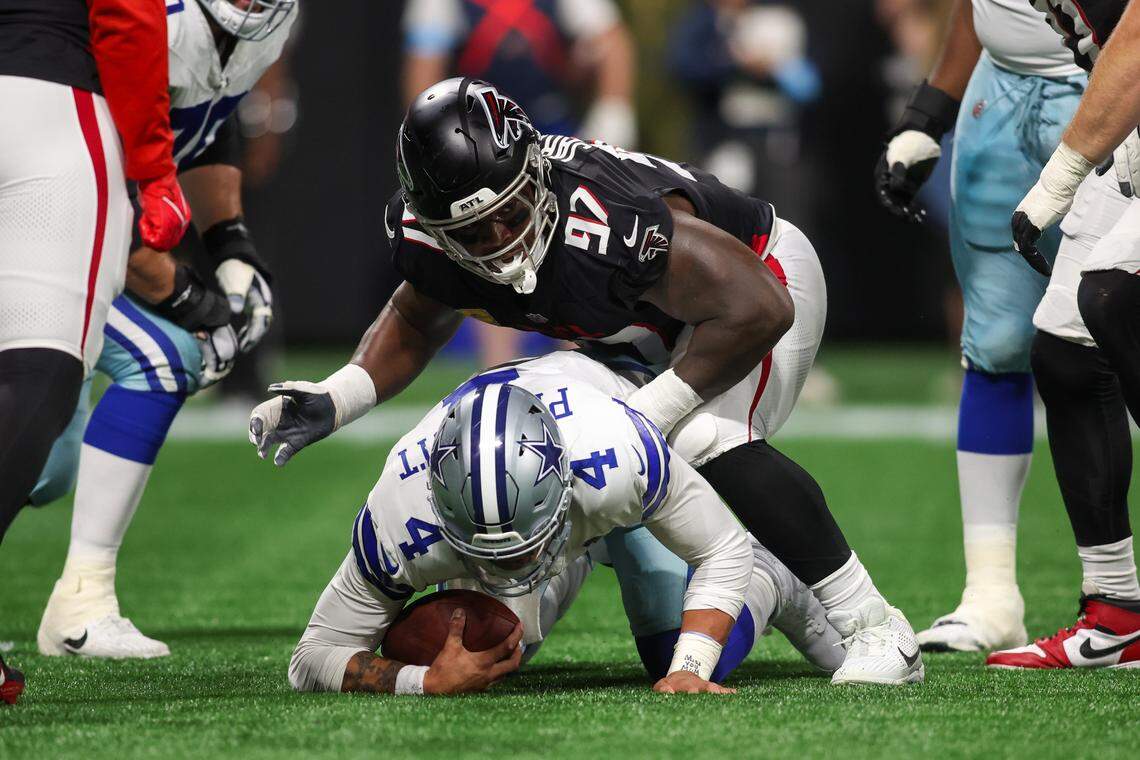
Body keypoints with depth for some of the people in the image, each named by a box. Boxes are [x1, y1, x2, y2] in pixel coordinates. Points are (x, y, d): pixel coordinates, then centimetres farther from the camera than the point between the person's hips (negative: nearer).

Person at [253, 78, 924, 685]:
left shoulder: (606, 227, -43)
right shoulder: (428, 239, -21)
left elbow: (757, 311, -36)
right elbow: (414, 326, 3)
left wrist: (651, 411, -32)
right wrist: (333, 403, -12)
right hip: (647, 336, 8)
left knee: (707, 443, -31)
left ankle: (873, 628, -24)